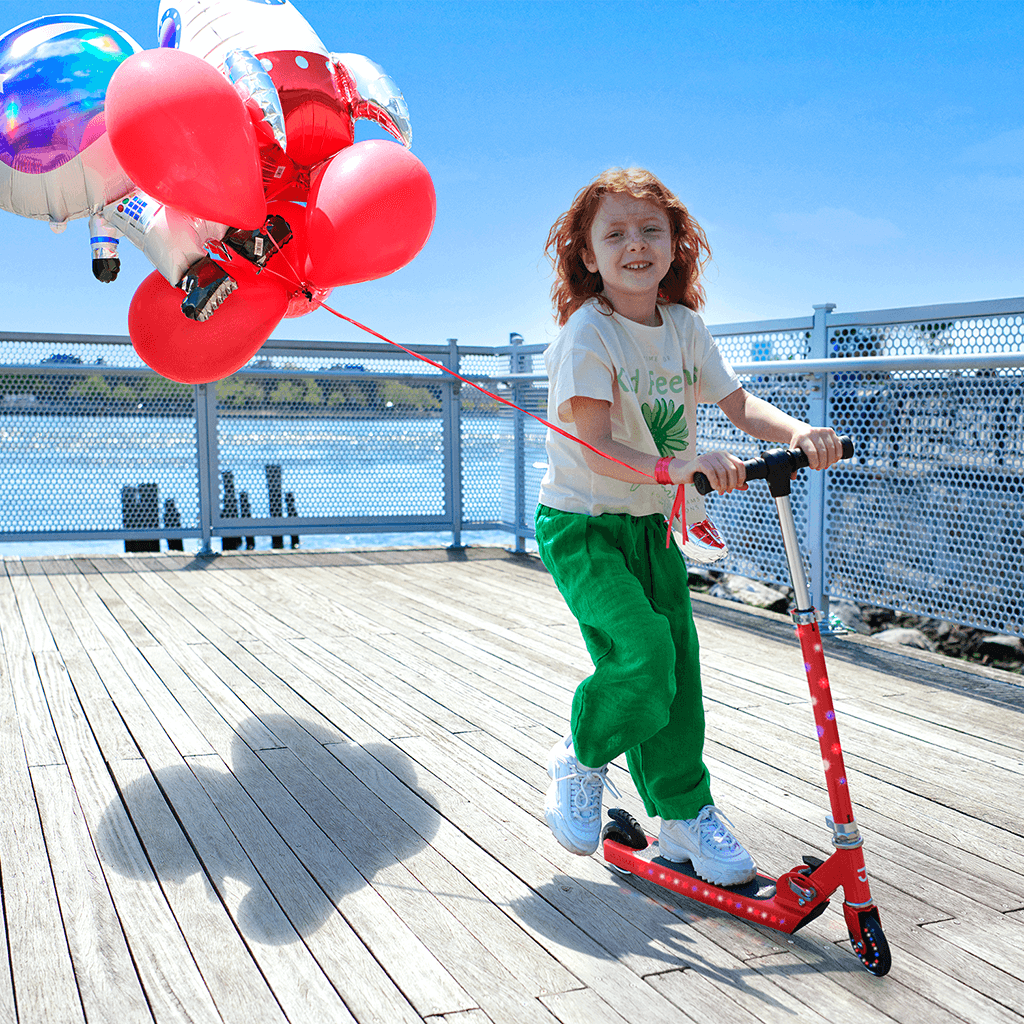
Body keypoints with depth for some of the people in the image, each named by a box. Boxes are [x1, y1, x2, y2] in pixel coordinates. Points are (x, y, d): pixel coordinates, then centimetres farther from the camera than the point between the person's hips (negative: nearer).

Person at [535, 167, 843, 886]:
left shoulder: (685, 327, 2)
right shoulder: (587, 334, -17)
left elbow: (738, 404, 0)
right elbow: (597, 447, -24)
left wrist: (797, 431, -20)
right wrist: (679, 467, -39)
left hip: (655, 524, 6)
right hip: (584, 523, -6)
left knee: (679, 664, 3)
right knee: (642, 656, -21)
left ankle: (685, 813, 20)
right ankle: (581, 759, 8)